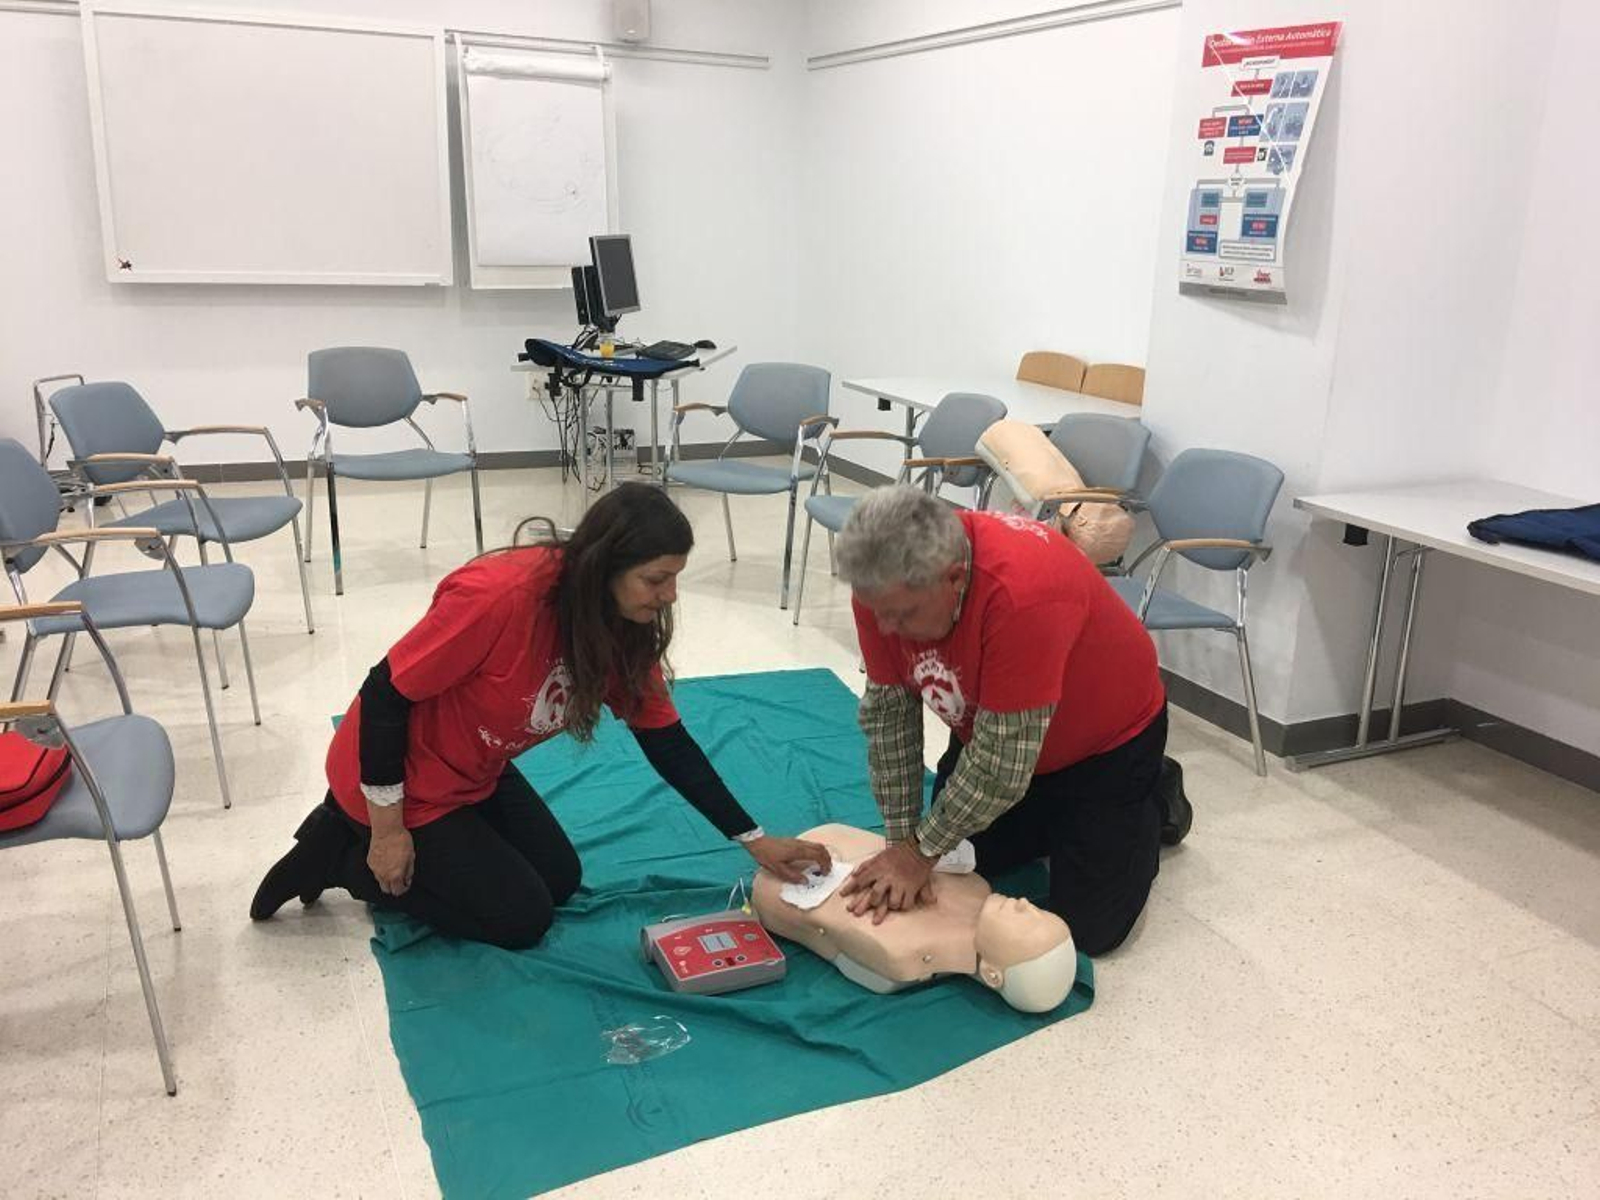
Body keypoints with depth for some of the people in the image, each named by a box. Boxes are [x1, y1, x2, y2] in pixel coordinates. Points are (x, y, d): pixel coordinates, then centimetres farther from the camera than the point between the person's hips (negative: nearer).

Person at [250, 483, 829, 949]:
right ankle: (342, 851, 9)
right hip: (401, 781, -8)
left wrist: (753, 839, -7)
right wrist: (388, 831, -19)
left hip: (476, 774, 8)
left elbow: (668, 743, -5)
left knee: (560, 881, 15)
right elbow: (385, 696, -27)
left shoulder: (623, 624, -12)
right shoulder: (499, 595, -36)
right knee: (521, 918, -2)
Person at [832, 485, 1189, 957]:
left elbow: (1001, 762, -35)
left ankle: (1156, 797, 22)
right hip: (989, 734, 6)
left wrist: (921, 851, -25)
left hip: (1107, 737, -5)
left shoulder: (1022, 594, -42)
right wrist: (902, 842, -16)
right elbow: (888, 710, -14)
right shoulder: (883, 581, -23)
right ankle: (1055, 816, 30)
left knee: (1089, 928, -2)